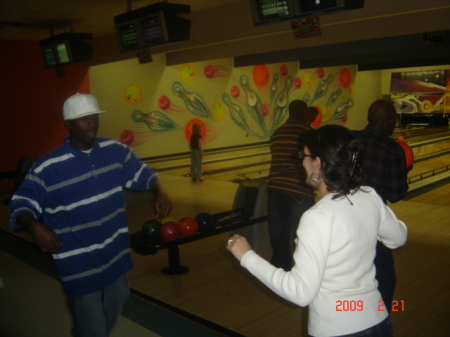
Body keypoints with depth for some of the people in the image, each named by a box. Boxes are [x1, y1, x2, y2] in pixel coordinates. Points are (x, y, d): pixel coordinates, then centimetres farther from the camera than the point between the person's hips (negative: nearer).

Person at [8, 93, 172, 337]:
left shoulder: (115, 151, -3)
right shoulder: (48, 168, -16)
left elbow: (143, 174, 9)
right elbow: (20, 205, -11)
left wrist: (161, 193, -10)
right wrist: (35, 226, -32)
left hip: (115, 259, 5)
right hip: (80, 268, -5)